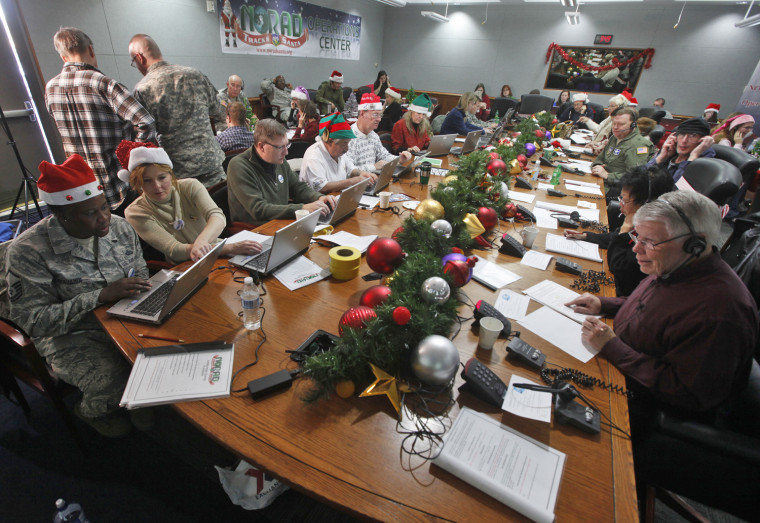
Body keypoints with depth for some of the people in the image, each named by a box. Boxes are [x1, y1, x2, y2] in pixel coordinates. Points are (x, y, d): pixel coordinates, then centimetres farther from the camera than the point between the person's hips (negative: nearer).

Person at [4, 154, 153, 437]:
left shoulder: (119, 227, -1)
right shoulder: (28, 251, -16)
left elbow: (142, 277, 9)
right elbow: (32, 321, -17)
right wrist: (101, 296, -27)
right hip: (74, 336, -4)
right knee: (117, 388, -25)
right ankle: (92, 410, 16)